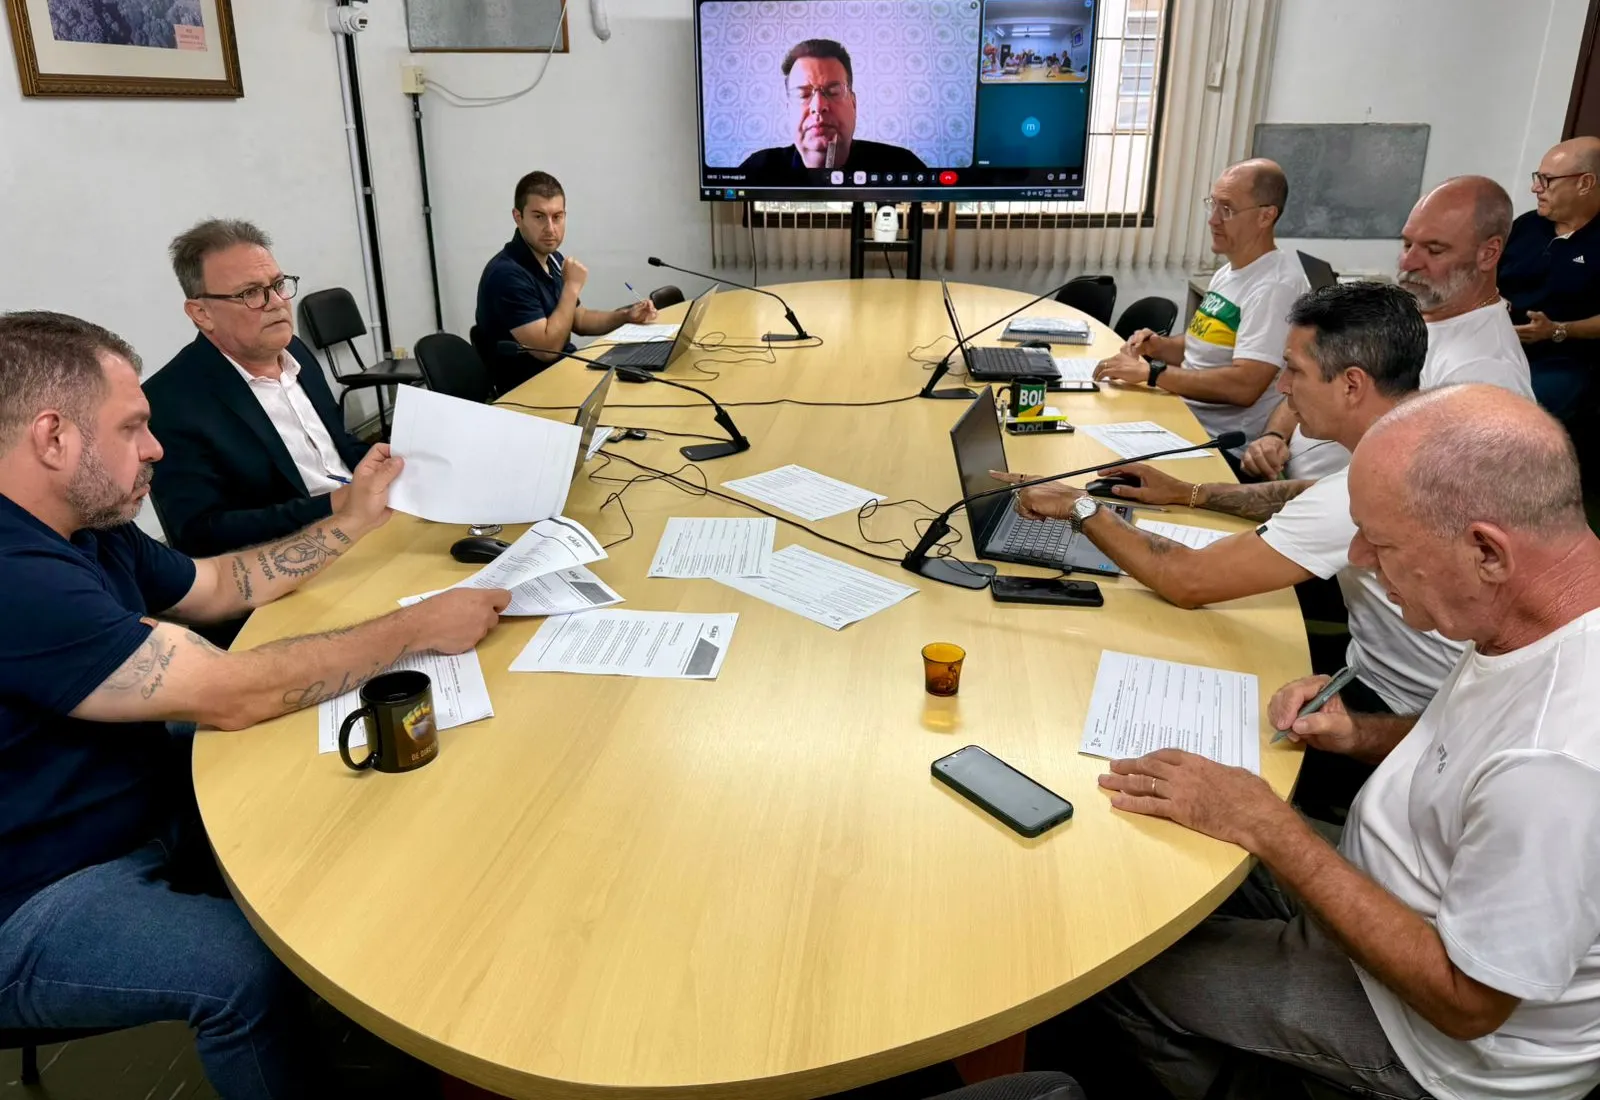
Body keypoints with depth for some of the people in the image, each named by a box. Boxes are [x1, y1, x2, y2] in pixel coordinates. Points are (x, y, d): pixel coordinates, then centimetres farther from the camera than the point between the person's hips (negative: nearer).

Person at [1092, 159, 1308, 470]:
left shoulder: (1277, 285, -18)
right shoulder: (1228, 272, 12)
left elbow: (1243, 386, -27)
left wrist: (1150, 372, -23)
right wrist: (1159, 347, 1)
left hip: (1224, 446, -9)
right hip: (1180, 415, 9)